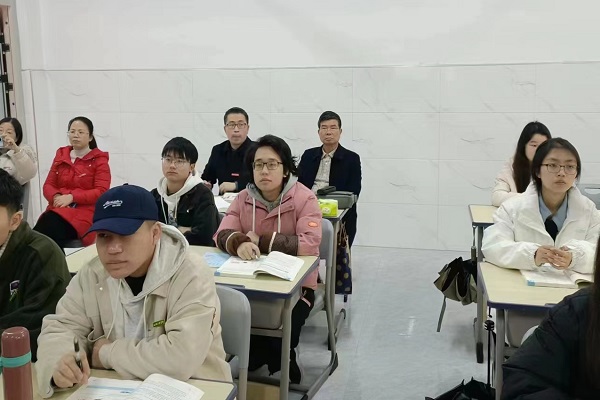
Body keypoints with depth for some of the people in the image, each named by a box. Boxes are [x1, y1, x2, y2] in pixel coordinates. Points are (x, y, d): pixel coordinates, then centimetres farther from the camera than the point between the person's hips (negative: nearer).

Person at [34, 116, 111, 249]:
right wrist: (56, 197, -8)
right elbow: (48, 185, 16)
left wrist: (72, 197, -17)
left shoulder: (99, 160, 4)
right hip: (58, 209, 4)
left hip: (84, 212, -4)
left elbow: (101, 192, -7)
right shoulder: (61, 155, 18)